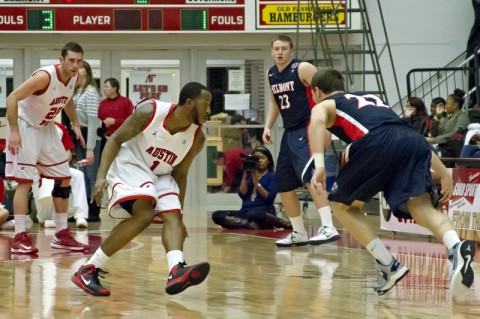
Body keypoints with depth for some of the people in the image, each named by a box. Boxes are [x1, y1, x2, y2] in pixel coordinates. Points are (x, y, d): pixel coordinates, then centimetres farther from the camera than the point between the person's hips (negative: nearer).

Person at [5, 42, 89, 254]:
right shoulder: (45, 77, -30)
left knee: (64, 178, 8)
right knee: (25, 180, -15)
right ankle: (19, 238, -14)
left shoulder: (76, 78, -7)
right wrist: (14, 131, -33)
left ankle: (62, 235, 16)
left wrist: (75, 123, 9)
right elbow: (12, 98, -29)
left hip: (46, 127, 8)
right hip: (24, 125, -8)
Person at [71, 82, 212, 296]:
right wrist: (101, 176, -25)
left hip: (159, 175, 6)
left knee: (173, 216, -18)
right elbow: (116, 139, -13)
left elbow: (180, 174, 7)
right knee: (144, 214, -27)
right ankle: (88, 270, -24)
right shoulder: (150, 111, -20)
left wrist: (180, 217, 6)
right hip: (129, 165, -6)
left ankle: (177, 272, -41)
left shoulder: (197, 138, -6)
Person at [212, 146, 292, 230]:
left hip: (264, 211, -5)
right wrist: (245, 176, -2)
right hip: (245, 212, 5)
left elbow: (269, 198, -7)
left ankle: (285, 224, -17)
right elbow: (242, 194, 5)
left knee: (253, 214, -45)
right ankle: (251, 225, -36)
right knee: (216, 215, -19)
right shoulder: (248, 174, 18)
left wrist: (256, 183, -12)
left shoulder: (272, 176, 6)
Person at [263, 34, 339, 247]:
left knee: (308, 175, -28)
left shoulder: (303, 69, -11)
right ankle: (299, 234, 22)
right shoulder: (271, 75, 11)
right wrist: (267, 127, 12)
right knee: (283, 185, 9)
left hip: (307, 129, -8)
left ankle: (328, 228, -34)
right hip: (289, 132, 8)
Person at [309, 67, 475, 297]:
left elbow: (317, 121, -1)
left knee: (342, 206, 17)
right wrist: (443, 174, 29)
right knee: (421, 207, -9)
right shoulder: (371, 99, 42)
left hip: (376, 143, -4)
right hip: (413, 140, 4)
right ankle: (457, 248, -41)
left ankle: (389, 267, 5)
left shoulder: (324, 105, 27)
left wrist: (319, 165, -13)